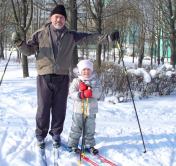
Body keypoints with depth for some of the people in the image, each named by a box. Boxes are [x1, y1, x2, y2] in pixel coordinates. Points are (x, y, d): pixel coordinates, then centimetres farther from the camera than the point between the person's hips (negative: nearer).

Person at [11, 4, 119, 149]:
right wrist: (20, 43, -12)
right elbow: (28, 50, 8)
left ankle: (56, 134, 27)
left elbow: (89, 39, 3)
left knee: (59, 109, 9)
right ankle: (41, 136, 21)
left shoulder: (71, 36, 8)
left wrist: (108, 38, -6)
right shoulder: (40, 34, 6)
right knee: (43, 108, 4)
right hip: (44, 78, -1)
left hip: (62, 78, 1)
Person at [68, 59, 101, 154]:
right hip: (79, 110, -2)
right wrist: (81, 95, -25)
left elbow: (98, 92, -8)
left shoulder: (95, 81, 7)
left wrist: (88, 89, -23)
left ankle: (89, 145, 22)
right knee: (76, 128, 4)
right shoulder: (76, 81, 2)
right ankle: (72, 144, 18)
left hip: (91, 110, 2)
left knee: (90, 129, 9)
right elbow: (72, 93, -8)